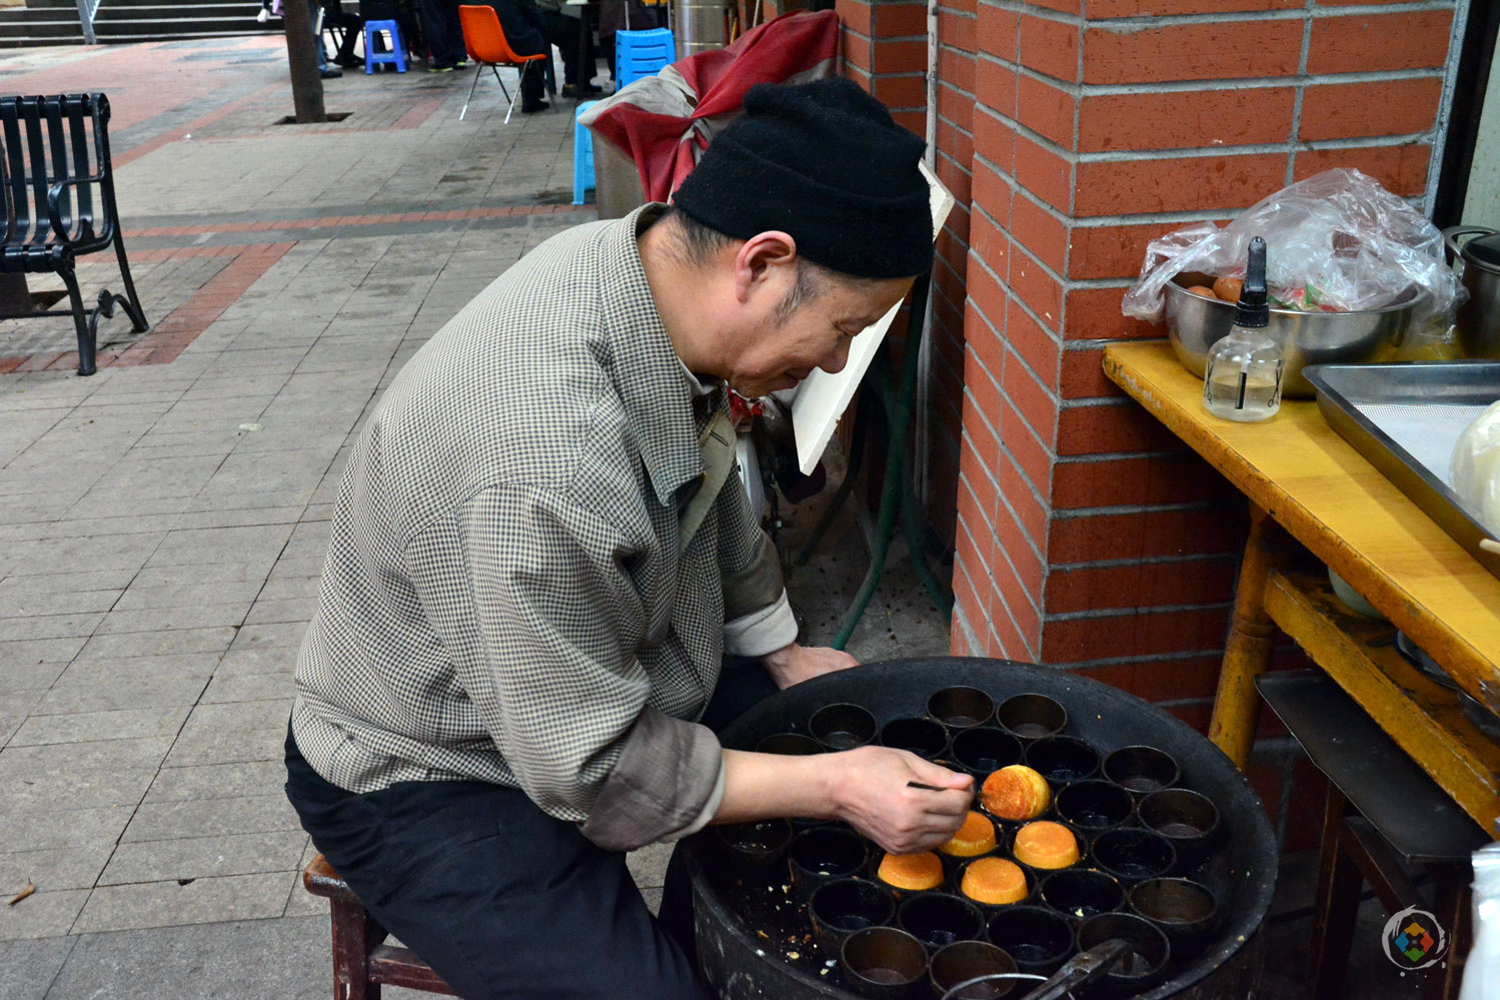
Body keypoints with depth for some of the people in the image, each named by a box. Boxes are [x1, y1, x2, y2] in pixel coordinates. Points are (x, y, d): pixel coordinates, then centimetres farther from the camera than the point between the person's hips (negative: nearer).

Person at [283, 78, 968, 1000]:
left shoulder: (651, 263, -14)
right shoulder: (549, 467, -38)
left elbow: (712, 498, 6)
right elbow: (590, 774, -25)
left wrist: (778, 649, 11)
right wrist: (834, 787, -22)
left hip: (594, 679, 8)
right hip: (433, 776, -8)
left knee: (852, 735, 9)